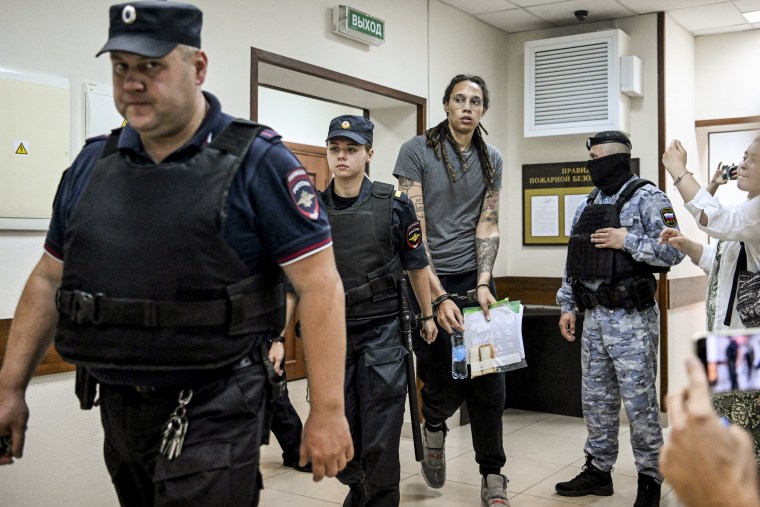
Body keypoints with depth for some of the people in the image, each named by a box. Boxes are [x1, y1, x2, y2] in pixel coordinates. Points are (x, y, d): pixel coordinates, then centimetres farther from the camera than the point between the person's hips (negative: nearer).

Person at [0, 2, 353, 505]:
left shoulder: (258, 163, -11)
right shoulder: (92, 164, 7)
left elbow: (320, 285, -13)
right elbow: (49, 280, 14)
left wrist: (328, 411, -15)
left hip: (213, 413, -6)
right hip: (117, 406, 6)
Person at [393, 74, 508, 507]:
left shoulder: (492, 159, 8)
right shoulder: (417, 151, -5)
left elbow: (488, 225, 5)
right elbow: (415, 230, -10)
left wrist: (483, 285, -10)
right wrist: (439, 297, -17)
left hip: (475, 280, 3)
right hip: (428, 282, -3)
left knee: (489, 384, 2)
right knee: (443, 383, 0)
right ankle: (434, 428, 36)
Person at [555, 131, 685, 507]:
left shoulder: (647, 198, -7)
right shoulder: (588, 203, 13)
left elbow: (673, 251, -14)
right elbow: (573, 260, 15)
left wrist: (627, 241, -19)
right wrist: (567, 306, 12)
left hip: (632, 317, -7)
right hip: (594, 316, 7)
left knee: (639, 400, 1)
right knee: (596, 398, 13)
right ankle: (598, 470, 26)